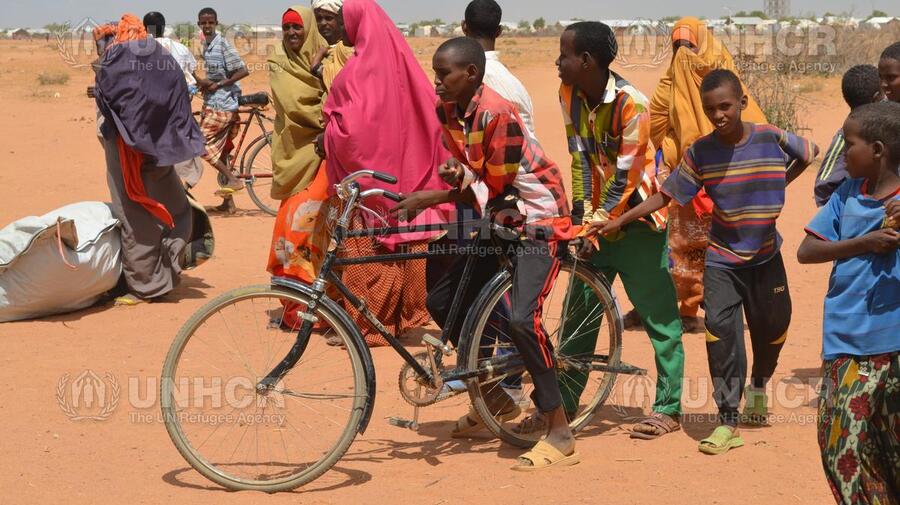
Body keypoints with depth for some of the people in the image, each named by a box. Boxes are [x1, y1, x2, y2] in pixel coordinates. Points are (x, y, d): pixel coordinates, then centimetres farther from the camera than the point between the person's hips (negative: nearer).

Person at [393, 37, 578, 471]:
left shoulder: (497, 115, -24)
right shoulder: (447, 110, 0)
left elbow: (493, 188, -22)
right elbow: (464, 175, 5)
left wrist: (428, 199, -26)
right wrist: (452, 173, -19)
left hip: (536, 222, -9)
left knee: (521, 318, -24)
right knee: (442, 300, 7)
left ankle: (560, 435, -16)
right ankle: (497, 391, 25)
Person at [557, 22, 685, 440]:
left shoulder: (631, 105, -21)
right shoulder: (570, 95, -3)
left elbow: (626, 178, -20)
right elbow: (580, 159, -2)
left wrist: (597, 222, -21)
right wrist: (580, 214, -9)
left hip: (636, 221, -6)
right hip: (597, 217, 6)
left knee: (660, 315, -1)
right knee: (578, 311, 7)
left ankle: (669, 408, 7)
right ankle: (564, 401, 16)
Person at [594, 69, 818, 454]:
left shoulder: (771, 139, -11)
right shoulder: (701, 152, -10)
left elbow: (811, 153, 9)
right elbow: (666, 195, -6)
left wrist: (777, 185, 2)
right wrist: (619, 221, -11)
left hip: (765, 256, 1)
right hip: (722, 258, -1)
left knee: (771, 328, 12)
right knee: (721, 330, -13)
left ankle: (758, 385, 45)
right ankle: (727, 420, -9)